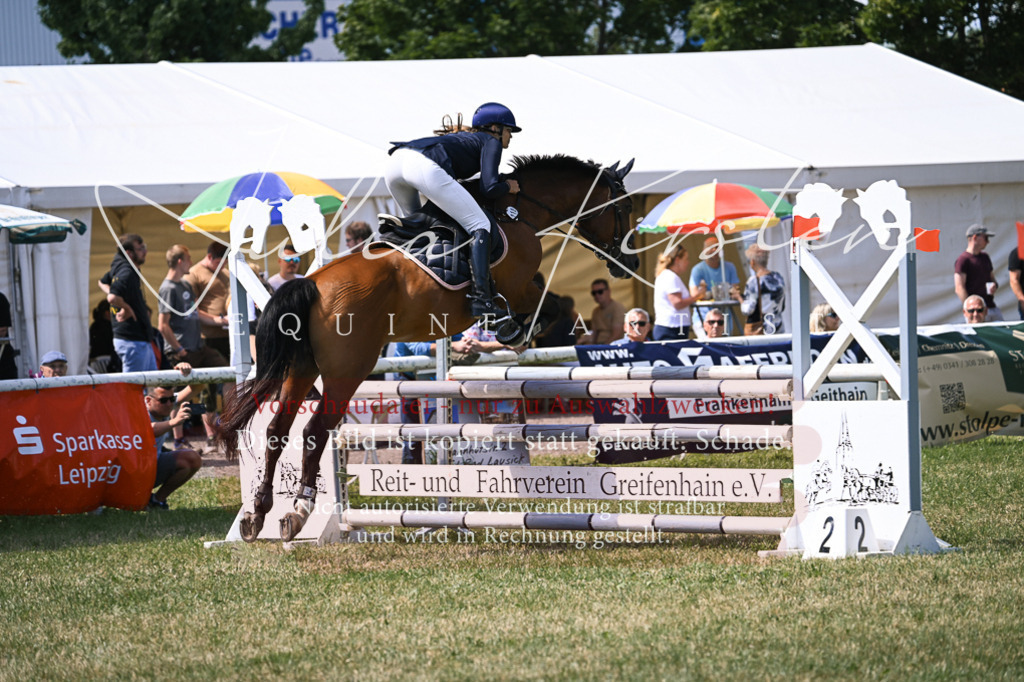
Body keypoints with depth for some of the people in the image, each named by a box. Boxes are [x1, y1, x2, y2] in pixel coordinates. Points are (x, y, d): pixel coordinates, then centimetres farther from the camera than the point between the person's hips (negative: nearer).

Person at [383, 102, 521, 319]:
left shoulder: (464, 137, 39)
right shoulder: (491, 142, 18)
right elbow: (489, 189, 5)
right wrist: (508, 186, 25)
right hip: (426, 168, -8)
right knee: (480, 225, -2)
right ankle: (480, 299, -13)